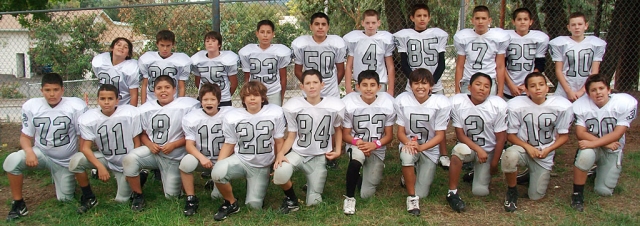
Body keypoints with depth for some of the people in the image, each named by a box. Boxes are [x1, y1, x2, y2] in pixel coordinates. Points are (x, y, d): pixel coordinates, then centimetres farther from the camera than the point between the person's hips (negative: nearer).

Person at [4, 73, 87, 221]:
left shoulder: (76, 106, -18)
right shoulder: (31, 106, -11)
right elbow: (25, 136, -3)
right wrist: (29, 151, -24)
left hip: (66, 161, -1)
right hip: (41, 154, 1)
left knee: (65, 199, 3)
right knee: (12, 160, -28)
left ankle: (64, 180, 40)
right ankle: (18, 204, -9)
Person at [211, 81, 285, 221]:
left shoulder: (275, 113, -9)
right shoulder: (232, 117, -7)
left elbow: (279, 142, 0)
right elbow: (229, 145, 2)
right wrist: (218, 166, -12)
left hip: (262, 167, 0)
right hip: (240, 161, 0)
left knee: (254, 206, -5)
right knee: (217, 172, -32)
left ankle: (259, 187, 31)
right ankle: (231, 204, -4)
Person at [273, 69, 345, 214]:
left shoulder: (335, 106, -9)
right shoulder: (292, 106, -11)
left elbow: (337, 129, 11)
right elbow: (291, 136, -4)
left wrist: (338, 150, -1)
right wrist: (281, 153, -22)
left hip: (319, 157, 1)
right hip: (298, 153, -1)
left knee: (313, 202, -1)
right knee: (280, 173, -34)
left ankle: (314, 183, 35)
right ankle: (291, 198, -1)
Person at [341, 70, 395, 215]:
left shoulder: (388, 103, -14)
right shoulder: (348, 103, -17)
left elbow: (389, 135, -4)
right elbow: (345, 135, -7)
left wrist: (375, 144, -23)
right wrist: (357, 142, -27)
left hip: (377, 149, 2)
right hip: (356, 145, -1)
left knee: (366, 194, -2)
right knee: (357, 156, -40)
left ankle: (373, 173, 36)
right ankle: (349, 197, -16)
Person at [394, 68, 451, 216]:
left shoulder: (441, 103, -16)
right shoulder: (402, 100, -14)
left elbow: (440, 135, -12)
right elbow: (400, 131, -7)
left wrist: (421, 147, -30)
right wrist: (408, 143, -30)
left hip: (429, 149, 0)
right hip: (408, 144, 0)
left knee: (422, 194, -4)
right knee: (407, 155, -38)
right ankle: (412, 196, -13)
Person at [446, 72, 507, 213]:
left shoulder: (498, 105, -17)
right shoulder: (457, 102, -17)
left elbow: (501, 138, -8)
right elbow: (460, 134, -11)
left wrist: (494, 164, -3)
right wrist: (478, 149, -23)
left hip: (489, 150, 1)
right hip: (467, 146, 0)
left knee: (480, 191, -9)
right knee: (459, 149, -38)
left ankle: (480, 174, 29)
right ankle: (452, 193, -21)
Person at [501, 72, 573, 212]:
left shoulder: (562, 106, -13)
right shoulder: (515, 105, -17)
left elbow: (564, 135, -2)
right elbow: (510, 135, -6)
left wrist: (548, 150, -17)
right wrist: (528, 147, -21)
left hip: (545, 154, 2)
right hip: (523, 148, -2)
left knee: (536, 196, 3)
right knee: (509, 156, -39)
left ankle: (532, 174, 39)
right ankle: (512, 191, -9)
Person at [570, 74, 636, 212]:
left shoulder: (626, 103, -19)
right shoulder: (580, 105, -17)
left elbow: (617, 134, -22)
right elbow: (580, 133, -16)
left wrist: (593, 143, -33)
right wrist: (606, 143, -25)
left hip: (612, 151, 1)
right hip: (591, 146, -1)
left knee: (604, 191, -6)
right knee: (585, 154, -38)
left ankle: (600, 171, 31)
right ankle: (577, 194, -17)